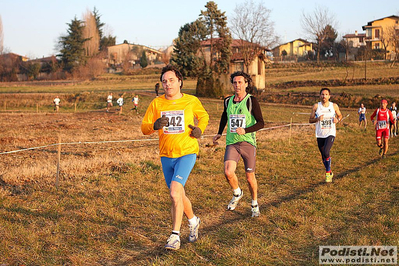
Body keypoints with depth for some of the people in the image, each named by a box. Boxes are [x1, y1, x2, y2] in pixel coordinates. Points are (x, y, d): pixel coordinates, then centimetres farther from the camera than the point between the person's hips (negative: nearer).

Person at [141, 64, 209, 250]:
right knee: (178, 195, 15)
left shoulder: (191, 101, -2)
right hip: (166, 156, 4)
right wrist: (154, 126, -21)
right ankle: (193, 221, 42)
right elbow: (144, 128, 1)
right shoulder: (156, 103, 1)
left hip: (187, 153, -4)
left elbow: (204, 116, 18)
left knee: (175, 191, -21)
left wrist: (200, 129, -3)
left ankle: (175, 235, -13)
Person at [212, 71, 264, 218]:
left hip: (248, 142, -3)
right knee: (228, 172, -17)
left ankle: (254, 204, 28)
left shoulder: (251, 101, -5)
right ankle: (237, 193, 14)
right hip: (231, 143, 3)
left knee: (250, 176, 4)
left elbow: (261, 123, -9)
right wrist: (219, 133, 30)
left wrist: (245, 130, -22)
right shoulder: (228, 101, 8)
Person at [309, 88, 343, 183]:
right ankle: (330, 173, 32)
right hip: (320, 135, 2)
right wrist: (317, 119, -18)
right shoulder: (316, 106, -1)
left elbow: (340, 115, 17)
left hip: (330, 133, -2)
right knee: (323, 156, 10)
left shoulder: (334, 106, 0)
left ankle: (328, 173, -3)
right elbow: (310, 120, 2)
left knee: (326, 152, -22)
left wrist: (337, 120, -6)